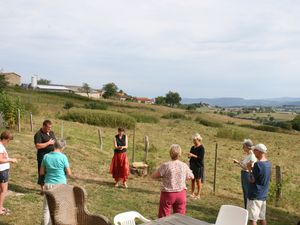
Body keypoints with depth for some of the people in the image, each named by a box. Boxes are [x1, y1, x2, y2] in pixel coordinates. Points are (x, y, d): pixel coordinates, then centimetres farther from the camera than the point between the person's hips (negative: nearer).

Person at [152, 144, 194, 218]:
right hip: (181, 194, 3)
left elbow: (153, 176, -8)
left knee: (164, 218, 9)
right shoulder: (184, 166, -3)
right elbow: (191, 177, 13)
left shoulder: (165, 165, -14)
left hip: (168, 194, -3)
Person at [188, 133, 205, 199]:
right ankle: (192, 193, 20)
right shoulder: (193, 147, 11)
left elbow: (201, 158, -17)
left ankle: (198, 194, 9)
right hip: (192, 165, 7)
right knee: (193, 180, 11)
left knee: (198, 180, 1)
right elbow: (191, 156, 18)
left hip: (199, 166, -7)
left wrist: (193, 155, -22)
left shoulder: (201, 148, -11)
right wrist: (189, 156, -5)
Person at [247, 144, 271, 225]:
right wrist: (253, 169, 8)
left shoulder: (258, 164, -20)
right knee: (262, 218, 16)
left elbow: (252, 180, -17)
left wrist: (249, 169, -4)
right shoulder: (268, 163, 6)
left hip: (255, 195, -8)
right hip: (263, 195, 9)